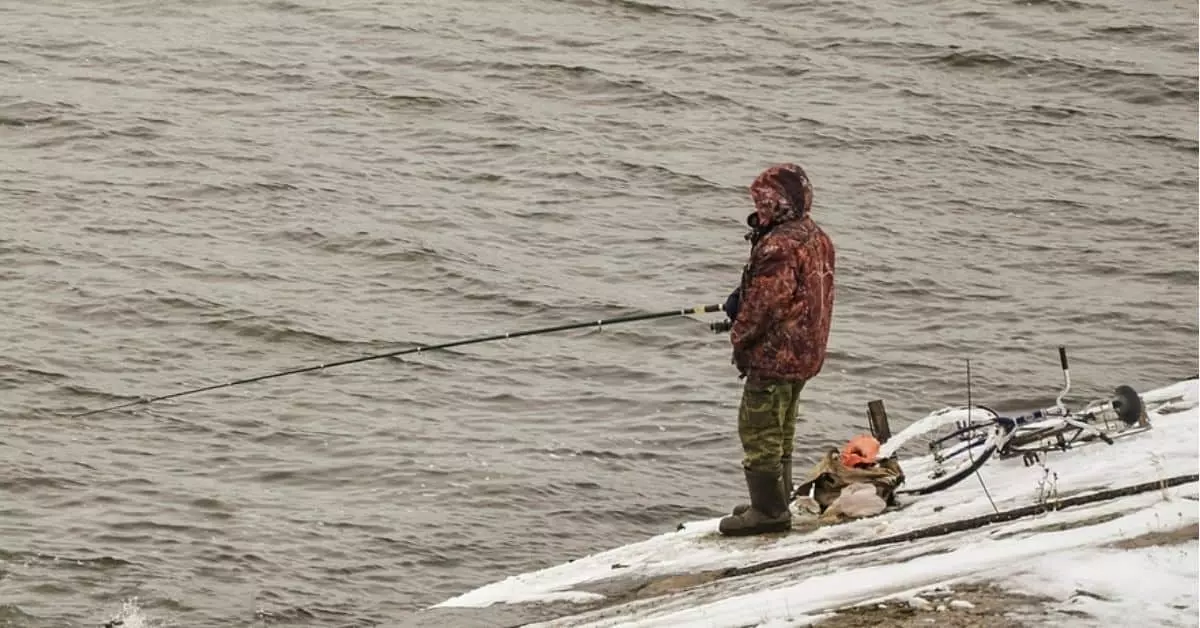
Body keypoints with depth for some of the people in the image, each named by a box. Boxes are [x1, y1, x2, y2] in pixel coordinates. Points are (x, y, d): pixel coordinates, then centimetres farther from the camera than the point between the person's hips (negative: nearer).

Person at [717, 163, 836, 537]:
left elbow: (764, 302, -22)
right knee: (779, 430, 21)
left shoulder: (779, 246, -22)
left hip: (774, 354, -10)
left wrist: (740, 341, -7)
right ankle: (777, 502, 30)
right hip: (805, 355, 10)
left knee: (759, 430, -2)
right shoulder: (816, 239, 10)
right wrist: (741, 299, 6)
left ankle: (768, 509, 0)